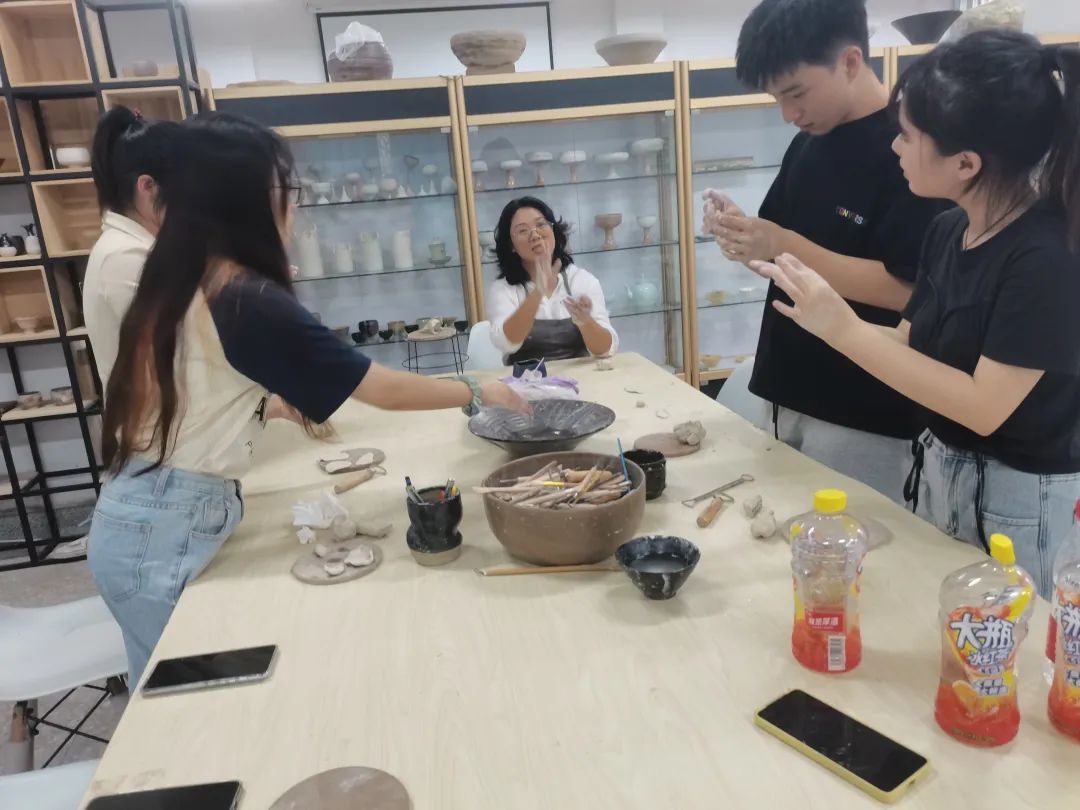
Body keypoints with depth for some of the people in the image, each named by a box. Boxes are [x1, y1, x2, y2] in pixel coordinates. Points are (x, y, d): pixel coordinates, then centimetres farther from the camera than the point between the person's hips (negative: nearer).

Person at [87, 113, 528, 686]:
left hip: (143, 514, 8)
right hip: (171, 529, -8)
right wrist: (479, 393, -4)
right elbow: (383, 389, -17)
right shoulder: (249, 301, -21)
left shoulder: (178, 282, 5)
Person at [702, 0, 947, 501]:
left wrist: (784, 246, -24)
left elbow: (907, 290, -21)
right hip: (788, 395, 8)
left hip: (864, 417, -7)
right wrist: (742, 234, -7)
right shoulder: (807, 145, 9)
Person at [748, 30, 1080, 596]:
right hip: (938, 470, 7)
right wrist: (825, 315, -11)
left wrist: (843, 329, -28)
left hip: (1022, 500, -7)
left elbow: (984, 407, -26)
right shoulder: (948, 231, -1)